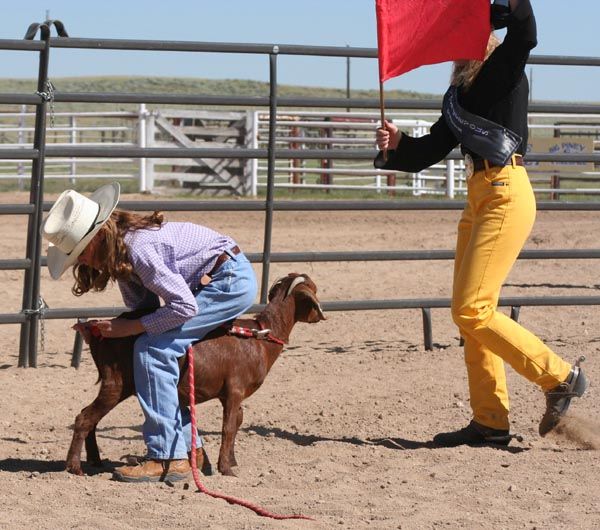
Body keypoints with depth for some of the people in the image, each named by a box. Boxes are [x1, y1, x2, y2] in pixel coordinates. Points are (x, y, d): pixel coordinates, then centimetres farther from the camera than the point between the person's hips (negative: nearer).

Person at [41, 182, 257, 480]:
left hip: (233, 281, -10)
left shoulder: (138, 248, -27)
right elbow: (145, 307, 6)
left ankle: (169, 459, -16)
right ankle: (188, 445, 17)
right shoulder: (120, 254, 2)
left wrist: (128, 328, -21)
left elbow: (184, 307, -27)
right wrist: (100, 330, -9)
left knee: (153, 349, -16)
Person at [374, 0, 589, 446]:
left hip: (506, 195, -9)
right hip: (479, 199, 9)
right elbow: (431, 149, 20)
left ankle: (560, 376, -1)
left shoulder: (505, 69, -4)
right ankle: (491, 422, 12)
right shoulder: (460, 93, 18)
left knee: (472, 310, -12)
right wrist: (397, 145, 4)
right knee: (471, 313, 7)